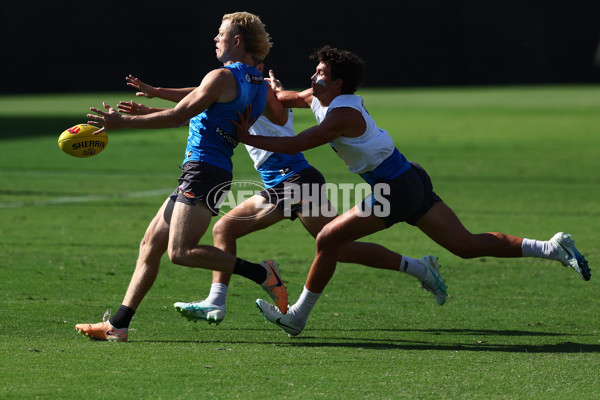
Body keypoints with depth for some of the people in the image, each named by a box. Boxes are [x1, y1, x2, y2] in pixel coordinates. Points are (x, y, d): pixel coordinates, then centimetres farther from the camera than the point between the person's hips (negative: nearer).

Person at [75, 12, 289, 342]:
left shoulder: (223, 77, -10)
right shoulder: (261, 87, 14)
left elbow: (177, 116, -11)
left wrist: (123, 121, -6)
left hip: (204, 170, -10)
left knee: (180, 251, -20)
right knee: (151, 243, 9)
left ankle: (261, 274, -17)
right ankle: (118, 324, 7)